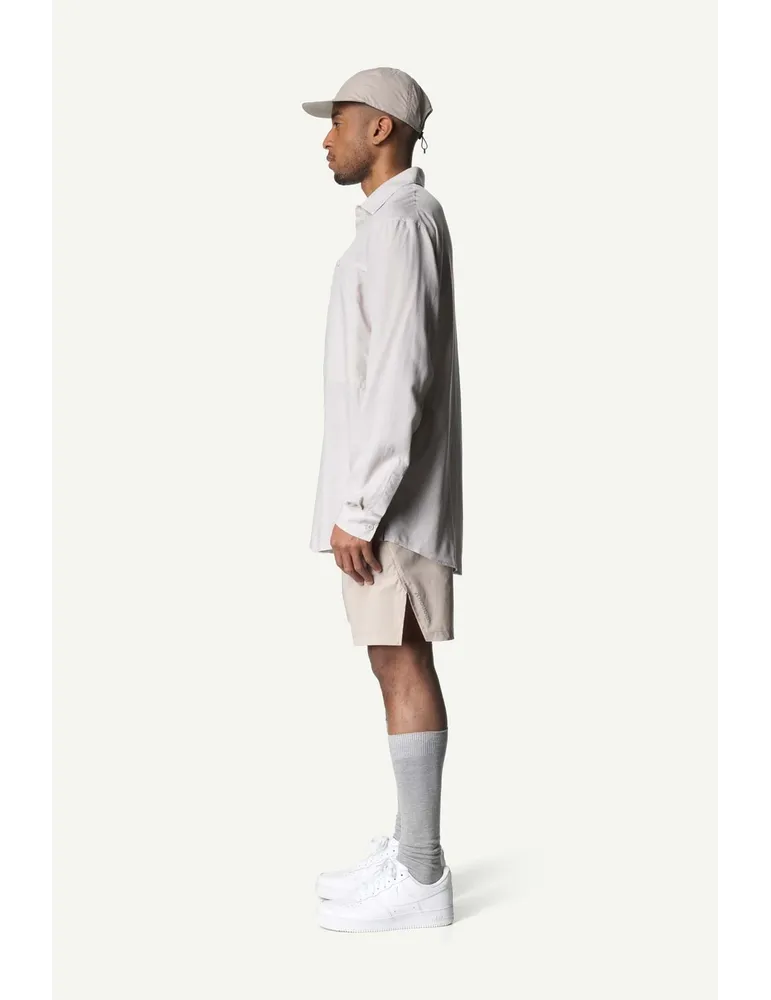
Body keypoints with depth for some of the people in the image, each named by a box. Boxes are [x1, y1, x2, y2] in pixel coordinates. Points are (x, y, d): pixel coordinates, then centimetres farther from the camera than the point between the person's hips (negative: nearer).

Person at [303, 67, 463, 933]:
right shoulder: (400, 226, 18)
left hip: (389, 493, -10)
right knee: (399, 661, 11)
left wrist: (358, 508, -21)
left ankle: (419, 876, 0)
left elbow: (401, 378, -22)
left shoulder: (400, 223, -15)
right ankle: (411, 851, 18)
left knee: (399, 665, -7)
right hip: (388, 489, 10)